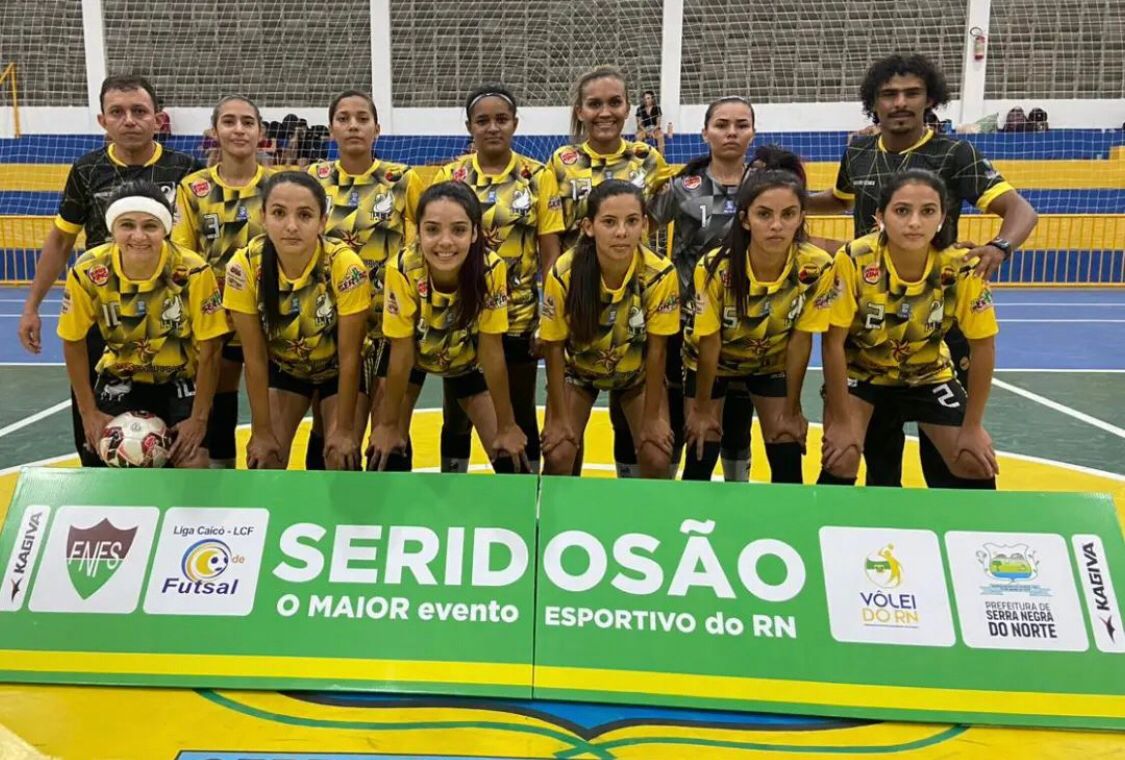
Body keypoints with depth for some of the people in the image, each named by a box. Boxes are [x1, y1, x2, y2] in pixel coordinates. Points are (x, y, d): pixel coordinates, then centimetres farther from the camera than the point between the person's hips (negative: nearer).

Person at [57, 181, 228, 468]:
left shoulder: (194, 272, -26)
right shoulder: (88, 271, -20)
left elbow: (209, 350, -16)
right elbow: (73, 342, -4)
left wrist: (199, 416, -13)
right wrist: (88, 411, -3)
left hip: (182, 380, -2)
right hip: (120, 380, 2)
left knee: (193, 466, -12)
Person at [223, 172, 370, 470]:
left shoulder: (346, 266, -32)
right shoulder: (244, 267, -27)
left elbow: (349, 356, -22)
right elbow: (254, 357, -17)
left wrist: (344, 428, -16)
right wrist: (262, 431, -13)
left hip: (338, 371, -2)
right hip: (283, 368, 2)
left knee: (342, 460, -9)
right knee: (264, 459, -4)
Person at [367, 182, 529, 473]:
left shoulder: (491, 270, -33)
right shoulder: (402, 270, -35)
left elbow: (492, 351, -22)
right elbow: (401, 354, -23)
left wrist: (506, 426, -16)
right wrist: (388, 424, -14)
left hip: (468, 357, 1)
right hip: (414, 354, 0)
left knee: (509, 455, -6)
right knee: (385, 453, -10)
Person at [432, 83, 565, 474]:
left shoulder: (538, 176, -3)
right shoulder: (449, 176, 0)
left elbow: (551, 254, -2)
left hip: (520, 317, -1)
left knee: (520, 418, 11)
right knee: (457, 418, 12)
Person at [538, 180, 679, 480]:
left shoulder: (660, 274, -28)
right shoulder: (563, 273, -29)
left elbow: (656, 349, -17)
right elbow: (554, 348, -17)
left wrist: (652, 417, -11)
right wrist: (558, 417, -12)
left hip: (637, 374, 0)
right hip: (578, 371, 0)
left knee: (658, 460, -10)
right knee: (557, 457, -11)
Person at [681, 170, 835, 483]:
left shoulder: (817, 267, -28)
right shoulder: (714, 268, -32)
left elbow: (800, 339, -16)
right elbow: (709, 342, -20)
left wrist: (792, 409, -8)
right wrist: (702, 408, -10)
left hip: (773, 363, 2)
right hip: (710, 362, -1)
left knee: (788, 460, -2)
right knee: (701, 458, -4)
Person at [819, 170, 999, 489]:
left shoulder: (962, 269, -24)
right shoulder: (853, 260, -29)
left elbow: (983, 346, -13)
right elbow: (834, 343, -23)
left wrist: (972, 426, -9)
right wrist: (842, 420, -19)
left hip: (928, 375, 2)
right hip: (859, 370, -2)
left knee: (977, 467, -4)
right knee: (840, 462, -19)